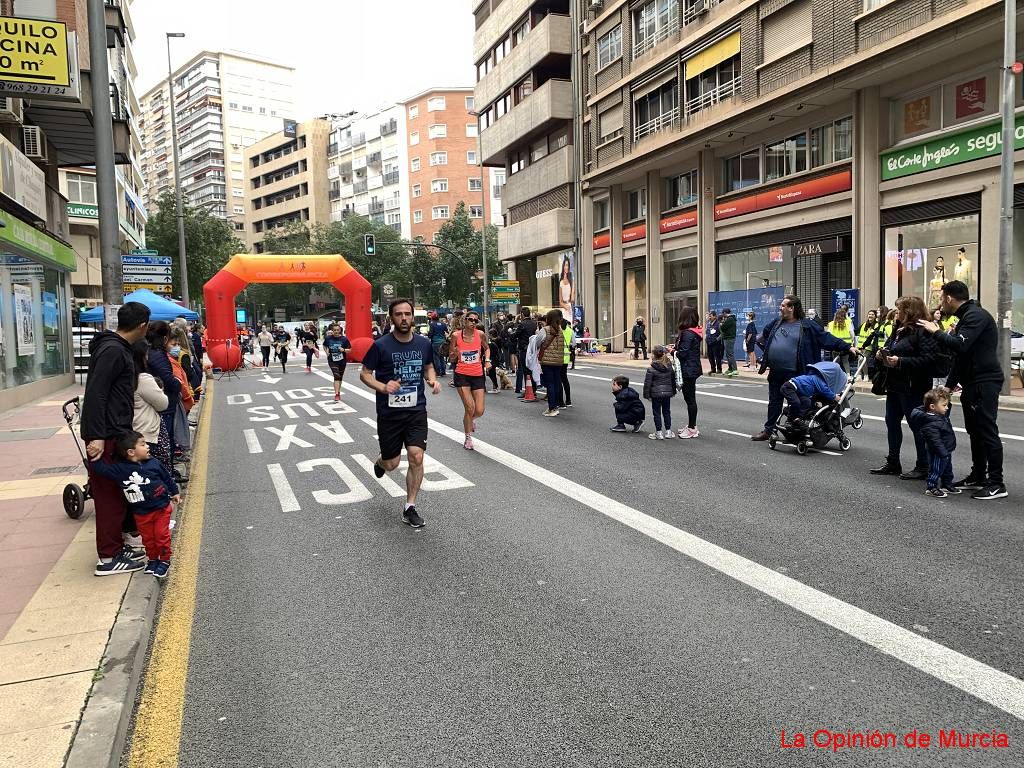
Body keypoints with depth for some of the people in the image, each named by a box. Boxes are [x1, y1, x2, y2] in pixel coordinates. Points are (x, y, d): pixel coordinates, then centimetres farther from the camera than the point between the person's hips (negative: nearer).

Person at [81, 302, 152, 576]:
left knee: (120, 490, 18)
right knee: (110, 494, -3)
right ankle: (108, 558, 5)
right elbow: (95, 395, -24)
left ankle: (126, 536, 30)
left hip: (118, 433, 10)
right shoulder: (113, 350, -18)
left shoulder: (119, 348, 13)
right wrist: (96, 436, -27)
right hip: (107, 437, -10)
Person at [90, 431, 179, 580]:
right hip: (141, 513, 1)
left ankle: (164, 560, 21)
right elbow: (101, 469, -13)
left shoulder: (154, 463, -6)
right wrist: (94, 458, -25)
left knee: (162, 534, 4)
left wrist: (174, 492, 16)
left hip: (161, 508, -1)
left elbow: (167, 478, 7)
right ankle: (153, 559, 35)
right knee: (147, 537, 13)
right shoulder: (119, 469, -11)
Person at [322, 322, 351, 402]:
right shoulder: (328, 338, -4)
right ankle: (336, 395, -18)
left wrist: (344, 350, -22)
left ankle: (338, 392, 35)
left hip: (342, 360, 1)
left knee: (340, 377, 15)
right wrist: (327, 353, 0)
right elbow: (324, 346, 16)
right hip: (332, 360, -1)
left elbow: (350, 350, -4)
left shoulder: (344, 339, -8)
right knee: (336, 376, -16)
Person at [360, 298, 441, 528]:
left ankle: (410, 508, 5)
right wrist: (383, 387, -22)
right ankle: (380, 461, 48)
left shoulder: (423, 343, 0)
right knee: (392, 463, 8)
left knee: (416, 457, -11)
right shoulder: (381, 345, -11)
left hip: (416, 410, 2)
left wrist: (432, 380, -4)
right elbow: (364, 374, -3)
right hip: (389, 412, -2)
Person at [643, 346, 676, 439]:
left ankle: (659, 433, 5)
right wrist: (673, 392, 23)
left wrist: (646, 395, -3)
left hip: (656, 394, -5)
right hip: (667, 393, 5)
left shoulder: (651, 369, -14)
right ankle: (668, 432, 18)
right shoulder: (670, 367, 4)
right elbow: (673, 380, 13)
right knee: (667, 412, 14)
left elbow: (647, 383, -12)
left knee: (657, 413, 3)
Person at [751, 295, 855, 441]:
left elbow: (826, 338, -3)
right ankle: (768, 430, 24)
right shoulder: (776, 323, 11)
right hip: (775, 372, 5)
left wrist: (847, 347, -8)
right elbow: (763, 338, 28)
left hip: (794, 373, -5)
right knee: (774, 402, 14)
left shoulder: (807, 325, -3)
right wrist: (766, 353, 19)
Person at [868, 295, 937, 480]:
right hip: (894, 385, 10)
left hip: (913, 387, -10)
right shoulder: (898, 330, 15)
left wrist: (900, 361, -25)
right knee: (892, 422, 14)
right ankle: (892, 463, 25)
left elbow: (928, 359, -24)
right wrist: (882, 355, 5)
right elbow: (889, 349, 28)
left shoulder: (922, 332, -15)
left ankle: (923, 467, 9)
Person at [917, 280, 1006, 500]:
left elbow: (959, 345, -28)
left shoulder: (976, 316, -13)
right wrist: (949, 385, 22)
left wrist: (936, 332, -13)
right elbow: (960, 356, 23)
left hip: (984, 382, -11)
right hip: (973, 383, 11)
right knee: (975, 431, 14)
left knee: (987, 431, -9)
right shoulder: (967, 317, 20)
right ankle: (978, 477, 22)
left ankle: (996, 484, -5)